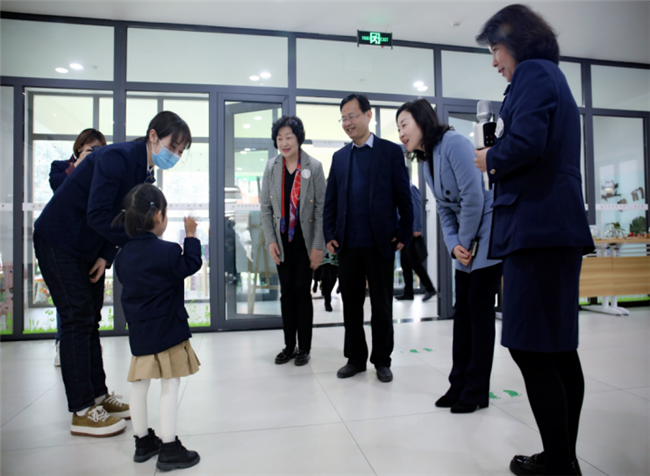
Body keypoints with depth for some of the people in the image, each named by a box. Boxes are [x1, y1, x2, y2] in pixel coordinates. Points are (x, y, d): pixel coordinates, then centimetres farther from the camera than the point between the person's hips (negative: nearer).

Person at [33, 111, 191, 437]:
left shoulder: (144, 172, 3)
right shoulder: (117, 158, -24)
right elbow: (98, 215, -31)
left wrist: (106, 256, -4)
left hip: (89, 247, 9)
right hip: (58, 241, -9)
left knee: (90, 319, 11)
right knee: (77, 318, -7)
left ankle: (98, 396, 22)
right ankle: (82, 413, 2)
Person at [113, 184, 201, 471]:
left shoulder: (123, 255, 3)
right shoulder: (167, 252, -18)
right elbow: (191, 265, -6)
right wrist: (191, 236, 2)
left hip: (138, 331, 7)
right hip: (167, 329, -7)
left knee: (139, 385, 16)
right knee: (170, 387, 1)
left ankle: (143, 442, 30)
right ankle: (169, 449, 8)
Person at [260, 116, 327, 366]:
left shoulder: (314, 167, -7)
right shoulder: (271, 167, 3)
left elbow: (321, 208, -8)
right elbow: (265, 207, 5)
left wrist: (318, 246, -11)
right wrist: (270, 240, -3)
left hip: (304, 240, -3)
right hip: (282, 240, 3)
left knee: (302, 291, 3)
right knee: (286, 292, 10)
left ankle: (304, 348, 18)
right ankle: (289, 346, 23)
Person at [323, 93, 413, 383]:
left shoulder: (391, 151, 2)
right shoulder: (339, 157, 12)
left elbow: (403, 197, -1)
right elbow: (330, 200, 12)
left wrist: (404, 234, -6)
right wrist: (329, 235, 3)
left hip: (380, 243, -3)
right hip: (347, 244, 4)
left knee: (382, 306, 8)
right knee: (351, 305, 11)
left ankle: (382, 361, 23)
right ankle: (355, 358, 26)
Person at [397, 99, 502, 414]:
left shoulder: (453, 143, -14)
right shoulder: (427, 164, 12)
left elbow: (474, 197, -19)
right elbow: (445, 209, 11)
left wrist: (465, 243, -10)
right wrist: (453, 246, -4)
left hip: (487, 234, -8)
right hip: (466, 241, 8)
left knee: (479, 310, -2)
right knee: (462, 311, 10)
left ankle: (476, 392, 12)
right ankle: (459, 385, 22)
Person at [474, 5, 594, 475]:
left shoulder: (532, 71, -3)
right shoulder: (551, 75, 26)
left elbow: (525, 143, -20)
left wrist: (490, 159, -2)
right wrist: (500, 160, 14)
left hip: (537, 225, -10)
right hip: (558, 224, 10)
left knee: (531, 348, -6)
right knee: (559, 347, 13)